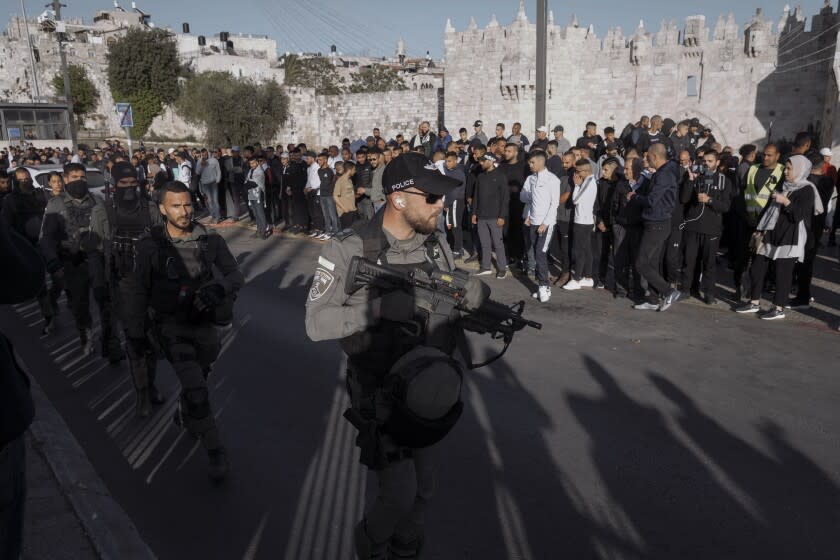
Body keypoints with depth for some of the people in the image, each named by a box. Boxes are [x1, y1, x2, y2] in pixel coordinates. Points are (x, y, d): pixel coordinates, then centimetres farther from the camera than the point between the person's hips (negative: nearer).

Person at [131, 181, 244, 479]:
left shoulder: (210, 240, -8)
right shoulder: (150, 245, -12)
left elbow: (236, 275, -4)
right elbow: (141, 290, -2)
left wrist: (219, 288, -26)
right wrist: (135, 329, 5)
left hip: (203, 324, 3)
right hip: (171, 326, -3)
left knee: (196, 380, 24)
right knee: (196, 388, -16)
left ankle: (185, 417, 56)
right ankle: (215, 449, 2)